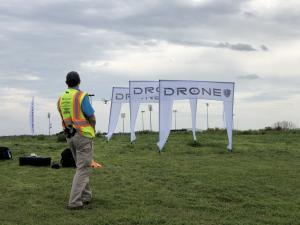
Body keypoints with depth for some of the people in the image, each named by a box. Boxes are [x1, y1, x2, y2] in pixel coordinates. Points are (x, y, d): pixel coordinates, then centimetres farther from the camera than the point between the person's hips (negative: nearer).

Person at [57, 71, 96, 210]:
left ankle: (86, 197, 26)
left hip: (70, 136, 7)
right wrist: (92, 130, 10)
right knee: (83, 169, -3)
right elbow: (92, 118, -12)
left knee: (82, 166, 20)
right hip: (83, 136, -7)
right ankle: (74, 202, -9)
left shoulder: (61, 99, 8)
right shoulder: (81, 96, -13)